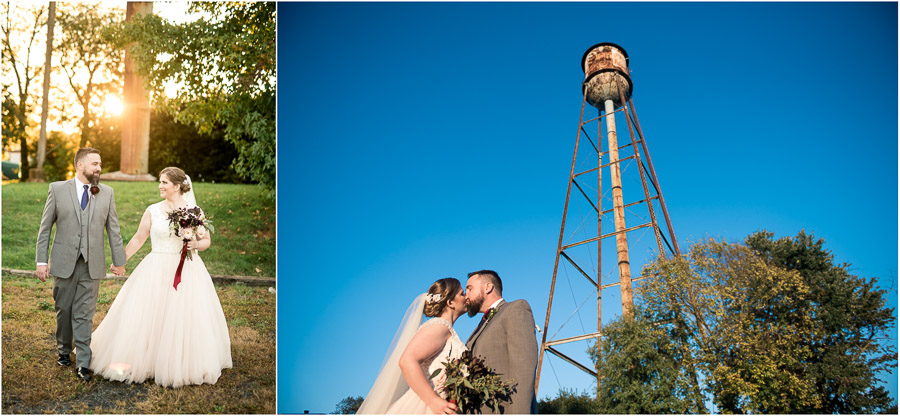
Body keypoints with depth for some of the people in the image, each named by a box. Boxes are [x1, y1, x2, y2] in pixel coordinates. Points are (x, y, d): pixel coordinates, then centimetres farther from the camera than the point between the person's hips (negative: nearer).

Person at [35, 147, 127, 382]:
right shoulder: (57, 189, 0)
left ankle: (83, 364, 5)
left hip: (92, 265, 0)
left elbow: (113, 229, 7)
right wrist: (41, 261, -3)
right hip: (64, 263, 0)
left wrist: (119, 260, 7)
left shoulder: (107, 193, 5)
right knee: (63, 310, 12)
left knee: (85, 314, 1)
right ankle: (64, 351, 33)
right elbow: (45, 228, 1)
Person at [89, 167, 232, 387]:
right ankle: (130, 360, 12)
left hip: (188, 270, 0)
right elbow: (139, 238, 11)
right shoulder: (153, 211, 3)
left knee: (188, 319, 1)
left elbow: (207, 240, 6)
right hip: (158, 270, 1)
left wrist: (197, 244, -15)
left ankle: (187, 365, 16)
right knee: (144, 315, -1)